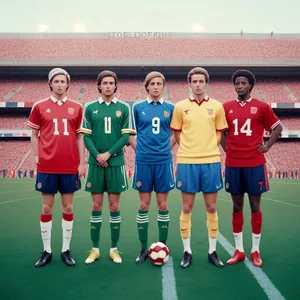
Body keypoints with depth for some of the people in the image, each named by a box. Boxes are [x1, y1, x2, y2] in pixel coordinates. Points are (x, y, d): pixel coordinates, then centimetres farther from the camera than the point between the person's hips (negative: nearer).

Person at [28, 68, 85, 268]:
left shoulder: (76, 107, 5)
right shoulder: (39, 106, 3)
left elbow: (79, 137, 8)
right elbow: (34, 135, 8)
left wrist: (82, 162, 2)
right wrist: (37, 156, -3)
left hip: (70, 166, 1)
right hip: (47, 166, -1)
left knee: (68, 208, 7)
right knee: (47, 208, 6)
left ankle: (66, 250, 18)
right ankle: (47, 251, 18)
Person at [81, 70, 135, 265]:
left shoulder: (124, 108, 4)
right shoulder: (90, 108, 6)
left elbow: (126, 135, -1)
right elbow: (86, 136, 2)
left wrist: (109, 154, -12)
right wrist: (97, 155, -12)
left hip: (116, 162, 0)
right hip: (96, 162, 1)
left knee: (114, 206, 4)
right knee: (97, 206, 6)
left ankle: (114, 249, 14)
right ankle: (95, 249, 15)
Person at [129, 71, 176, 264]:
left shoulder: (170, 108, 4)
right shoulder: (137, 107, 4)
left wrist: (166, 148, 4)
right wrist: (139, 149, 1)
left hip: (163, 161, 0)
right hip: (143, 161, 0)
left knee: (163, 205, 5)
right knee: (144, 205, 4)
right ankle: (144, 249, 14)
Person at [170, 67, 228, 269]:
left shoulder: (217, 106, 6)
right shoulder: (180, 106, 4)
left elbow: (219, 133, 11)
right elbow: (177, 133, 8)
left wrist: (209, 148, -3)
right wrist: (190, 149, -2)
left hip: (211, 162, 1)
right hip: (187, 162, -1)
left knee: (211, 208, 7)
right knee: (187, 208, 5)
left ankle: (213, 251, 20)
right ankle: (187, 252, 16)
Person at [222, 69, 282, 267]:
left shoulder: (262, 107, 0)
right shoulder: (227, 107, 5)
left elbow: (277, 127, 9)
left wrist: (267, 146, -2)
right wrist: (227, 147, 4)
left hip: (254, 163, -2)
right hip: (233, 164, 2)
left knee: (255, 206, 4)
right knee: (237, 207, 7)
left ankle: (256, 251, 15)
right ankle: (239, 250, 17)